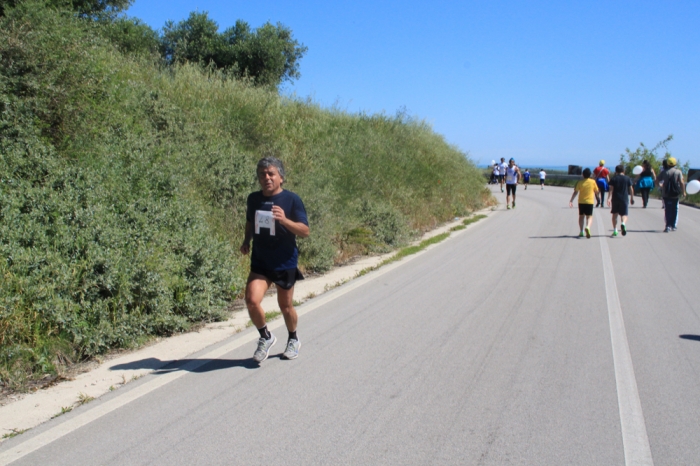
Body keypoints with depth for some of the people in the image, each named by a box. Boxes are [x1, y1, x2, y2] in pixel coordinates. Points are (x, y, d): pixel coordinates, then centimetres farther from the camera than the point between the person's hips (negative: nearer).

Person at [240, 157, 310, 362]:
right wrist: (246, 241, 6)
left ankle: (293, 340, 39)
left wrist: (284, 220, -29)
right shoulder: (253, 198, 4)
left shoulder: (292, 199, -9)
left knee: (285, 306, 10)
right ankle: (265, 337, 9)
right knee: (252, 300, -17)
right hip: (260, 262, 3)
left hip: (285, 263, -2)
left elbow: (305, 231, -13)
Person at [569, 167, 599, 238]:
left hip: (581, 202, 1)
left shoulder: (580, 182, -3)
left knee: (581, 216, 14)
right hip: (590, 202, -1)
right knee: (589, 217, 0)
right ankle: (587, 227, -29)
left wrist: (571, 201, -3)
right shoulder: (593, 182, -3)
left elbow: (575, 192, -5)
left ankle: (581, 231, 14)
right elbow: (596, 191, 7)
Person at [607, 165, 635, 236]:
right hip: (625, 199, 0)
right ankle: (623, 223, -30)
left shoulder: (613, 179, 2)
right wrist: (632, 198, 16)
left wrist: (609, 198, -13)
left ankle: (615, 230, 11)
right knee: (624, 214, 3)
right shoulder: (627, 178, 5)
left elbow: (611, 189, -7)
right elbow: (631, 189, 6)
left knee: (615, 214, 12)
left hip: (615, 199, 0)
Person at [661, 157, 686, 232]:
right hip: (676, 194, 1)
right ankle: (673, 226, 18)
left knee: (668, 210, 3)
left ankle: (668, 226, -10)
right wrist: (683, 192, -4)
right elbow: (681, 182, -10)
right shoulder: (679, 172, 0)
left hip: (667, 194, -1)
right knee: (675, 210, 14)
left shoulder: (666, 172, 0)